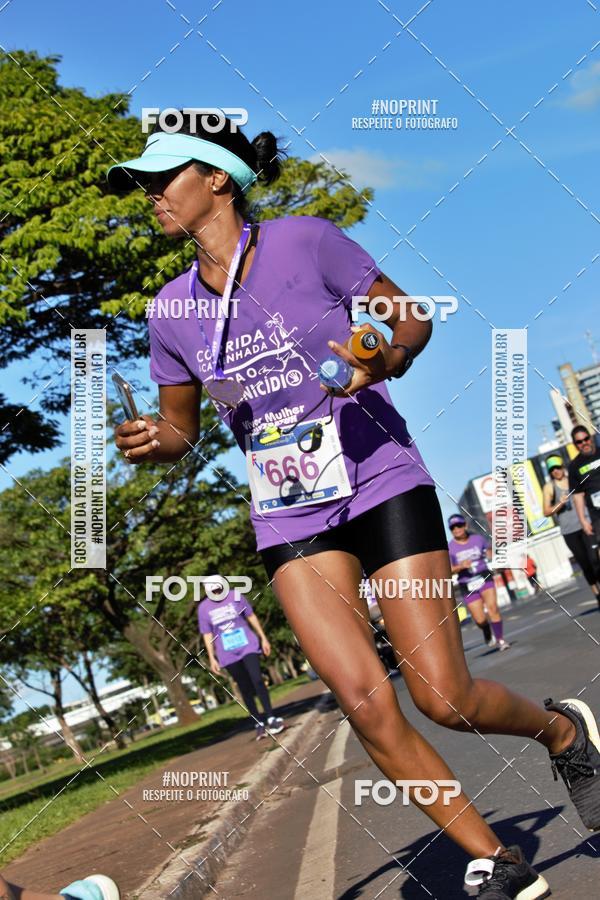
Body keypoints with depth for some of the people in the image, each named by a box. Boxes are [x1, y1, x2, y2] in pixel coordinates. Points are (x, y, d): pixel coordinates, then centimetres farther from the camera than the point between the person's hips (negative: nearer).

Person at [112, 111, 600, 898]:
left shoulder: (305, 241, -7)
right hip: (290, 521, 3)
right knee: (367, 703, -10)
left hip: (383, 487, -3)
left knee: (443, 698, -8)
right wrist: (154, 441, -8)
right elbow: (181, 427, 15)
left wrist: (386, 357, -21)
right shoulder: (172, 311, 3)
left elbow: (410, 316, 1)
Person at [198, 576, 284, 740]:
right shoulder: (204, 608, -2)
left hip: (247, 646, -1)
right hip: (228, 654, 1)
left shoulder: (236, 596, -3)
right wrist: (212, 658, 0)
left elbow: (251, 617, 7)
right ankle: (259, 723, 10)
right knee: (245, 689, 4)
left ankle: (271, 718, -9)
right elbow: (207, 634, 3)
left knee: (257, 680, -13)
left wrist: (263, 638, 8)